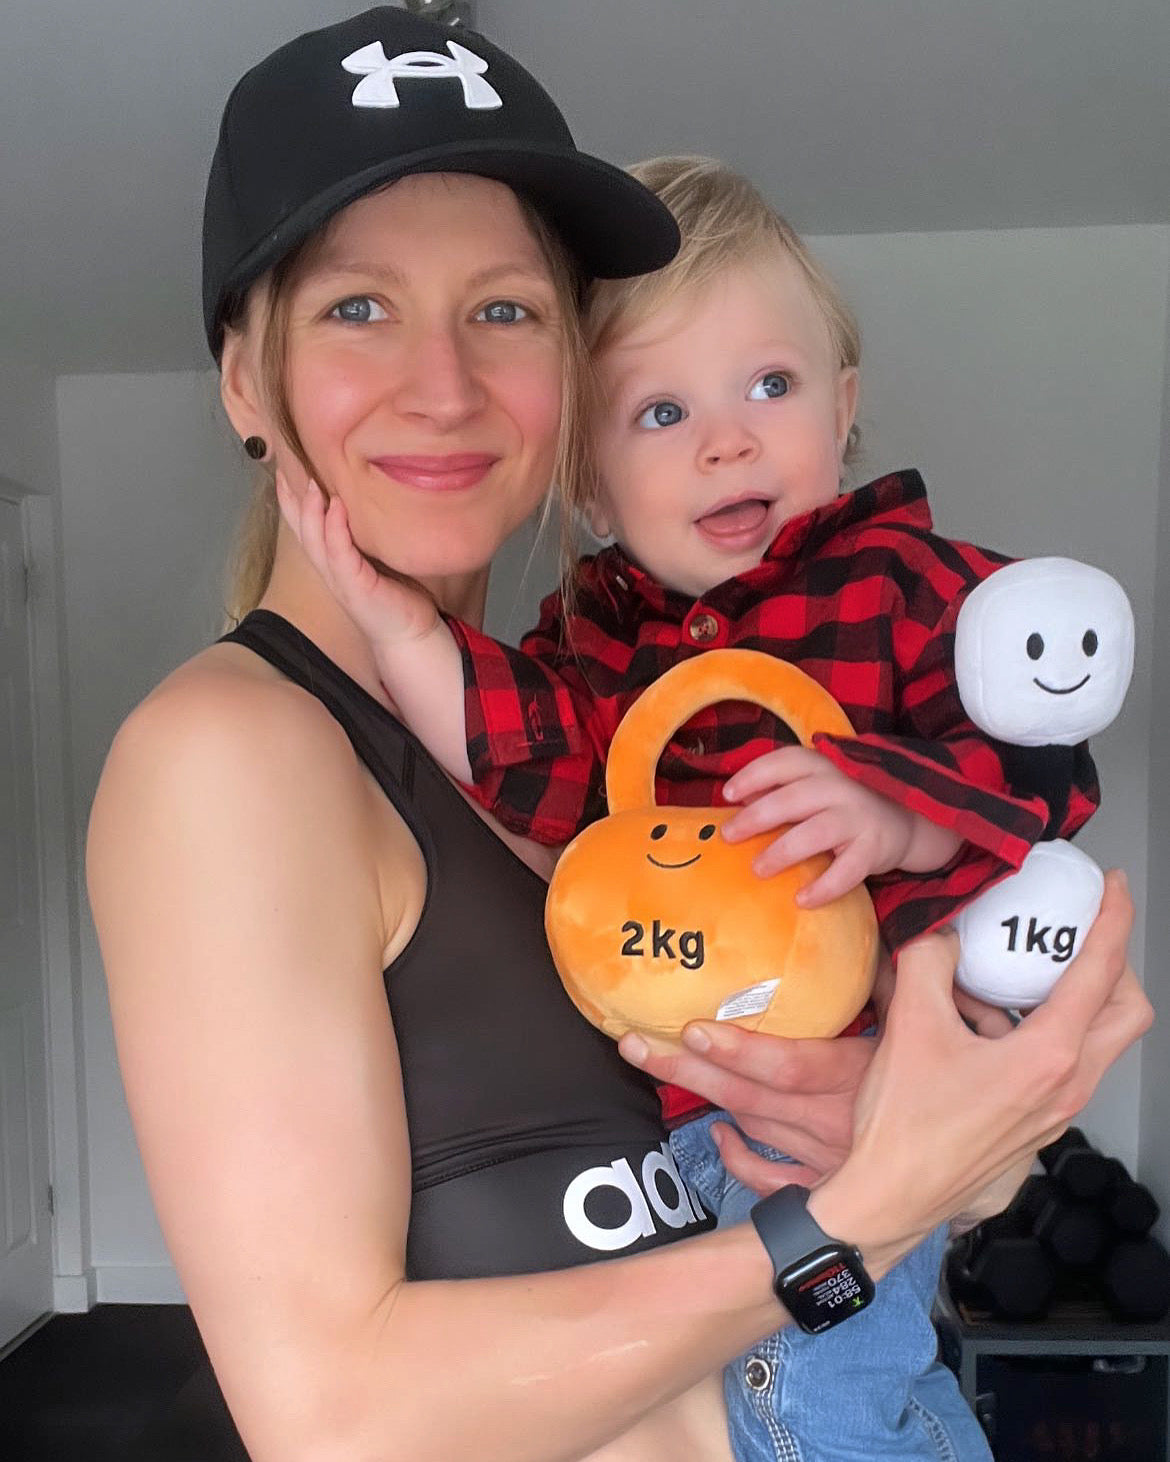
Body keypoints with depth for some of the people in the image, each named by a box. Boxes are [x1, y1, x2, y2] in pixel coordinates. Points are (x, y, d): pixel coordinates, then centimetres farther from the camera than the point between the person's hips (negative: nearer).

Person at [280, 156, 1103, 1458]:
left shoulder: (900, 583, -8)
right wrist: (399, 625, -19)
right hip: (648, 1095, 6)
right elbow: (535, 762, -11)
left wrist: (893, 811, -33)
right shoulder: (593, 630, 4)